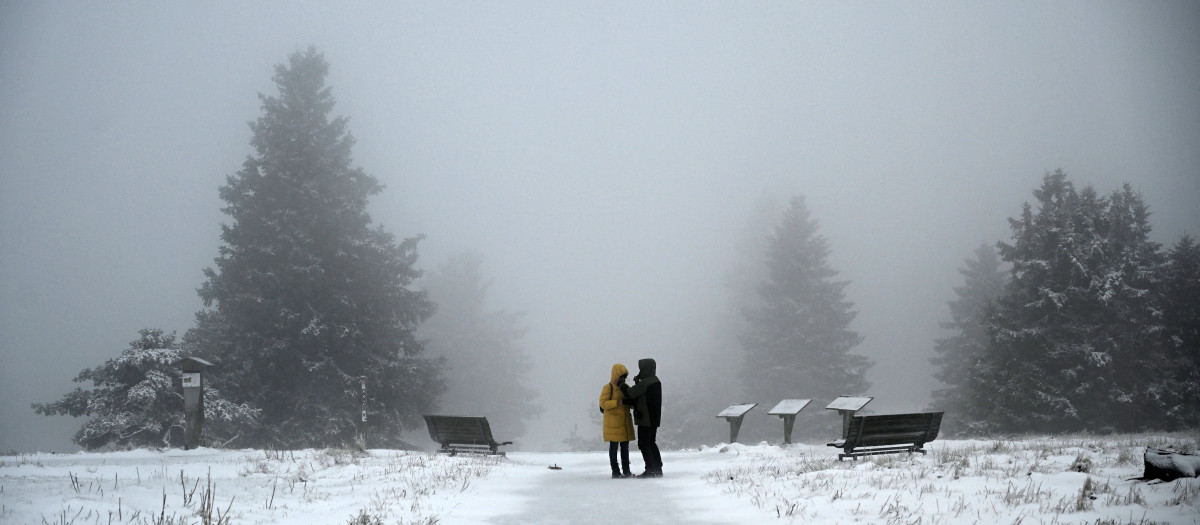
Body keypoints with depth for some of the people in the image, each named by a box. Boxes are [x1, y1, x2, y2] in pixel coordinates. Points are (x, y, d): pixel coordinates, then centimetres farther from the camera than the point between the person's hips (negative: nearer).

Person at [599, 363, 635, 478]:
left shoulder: (626, 387, 13)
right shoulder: (608, 387, -8)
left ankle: (626, 470, 17)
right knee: (614, 446, -1)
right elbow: (603, 403, -17)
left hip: (625, 422, 7)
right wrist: (617, 402, -27)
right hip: (613, 422, -7)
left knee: (625, 446, 10)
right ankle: (615, 472, 2)